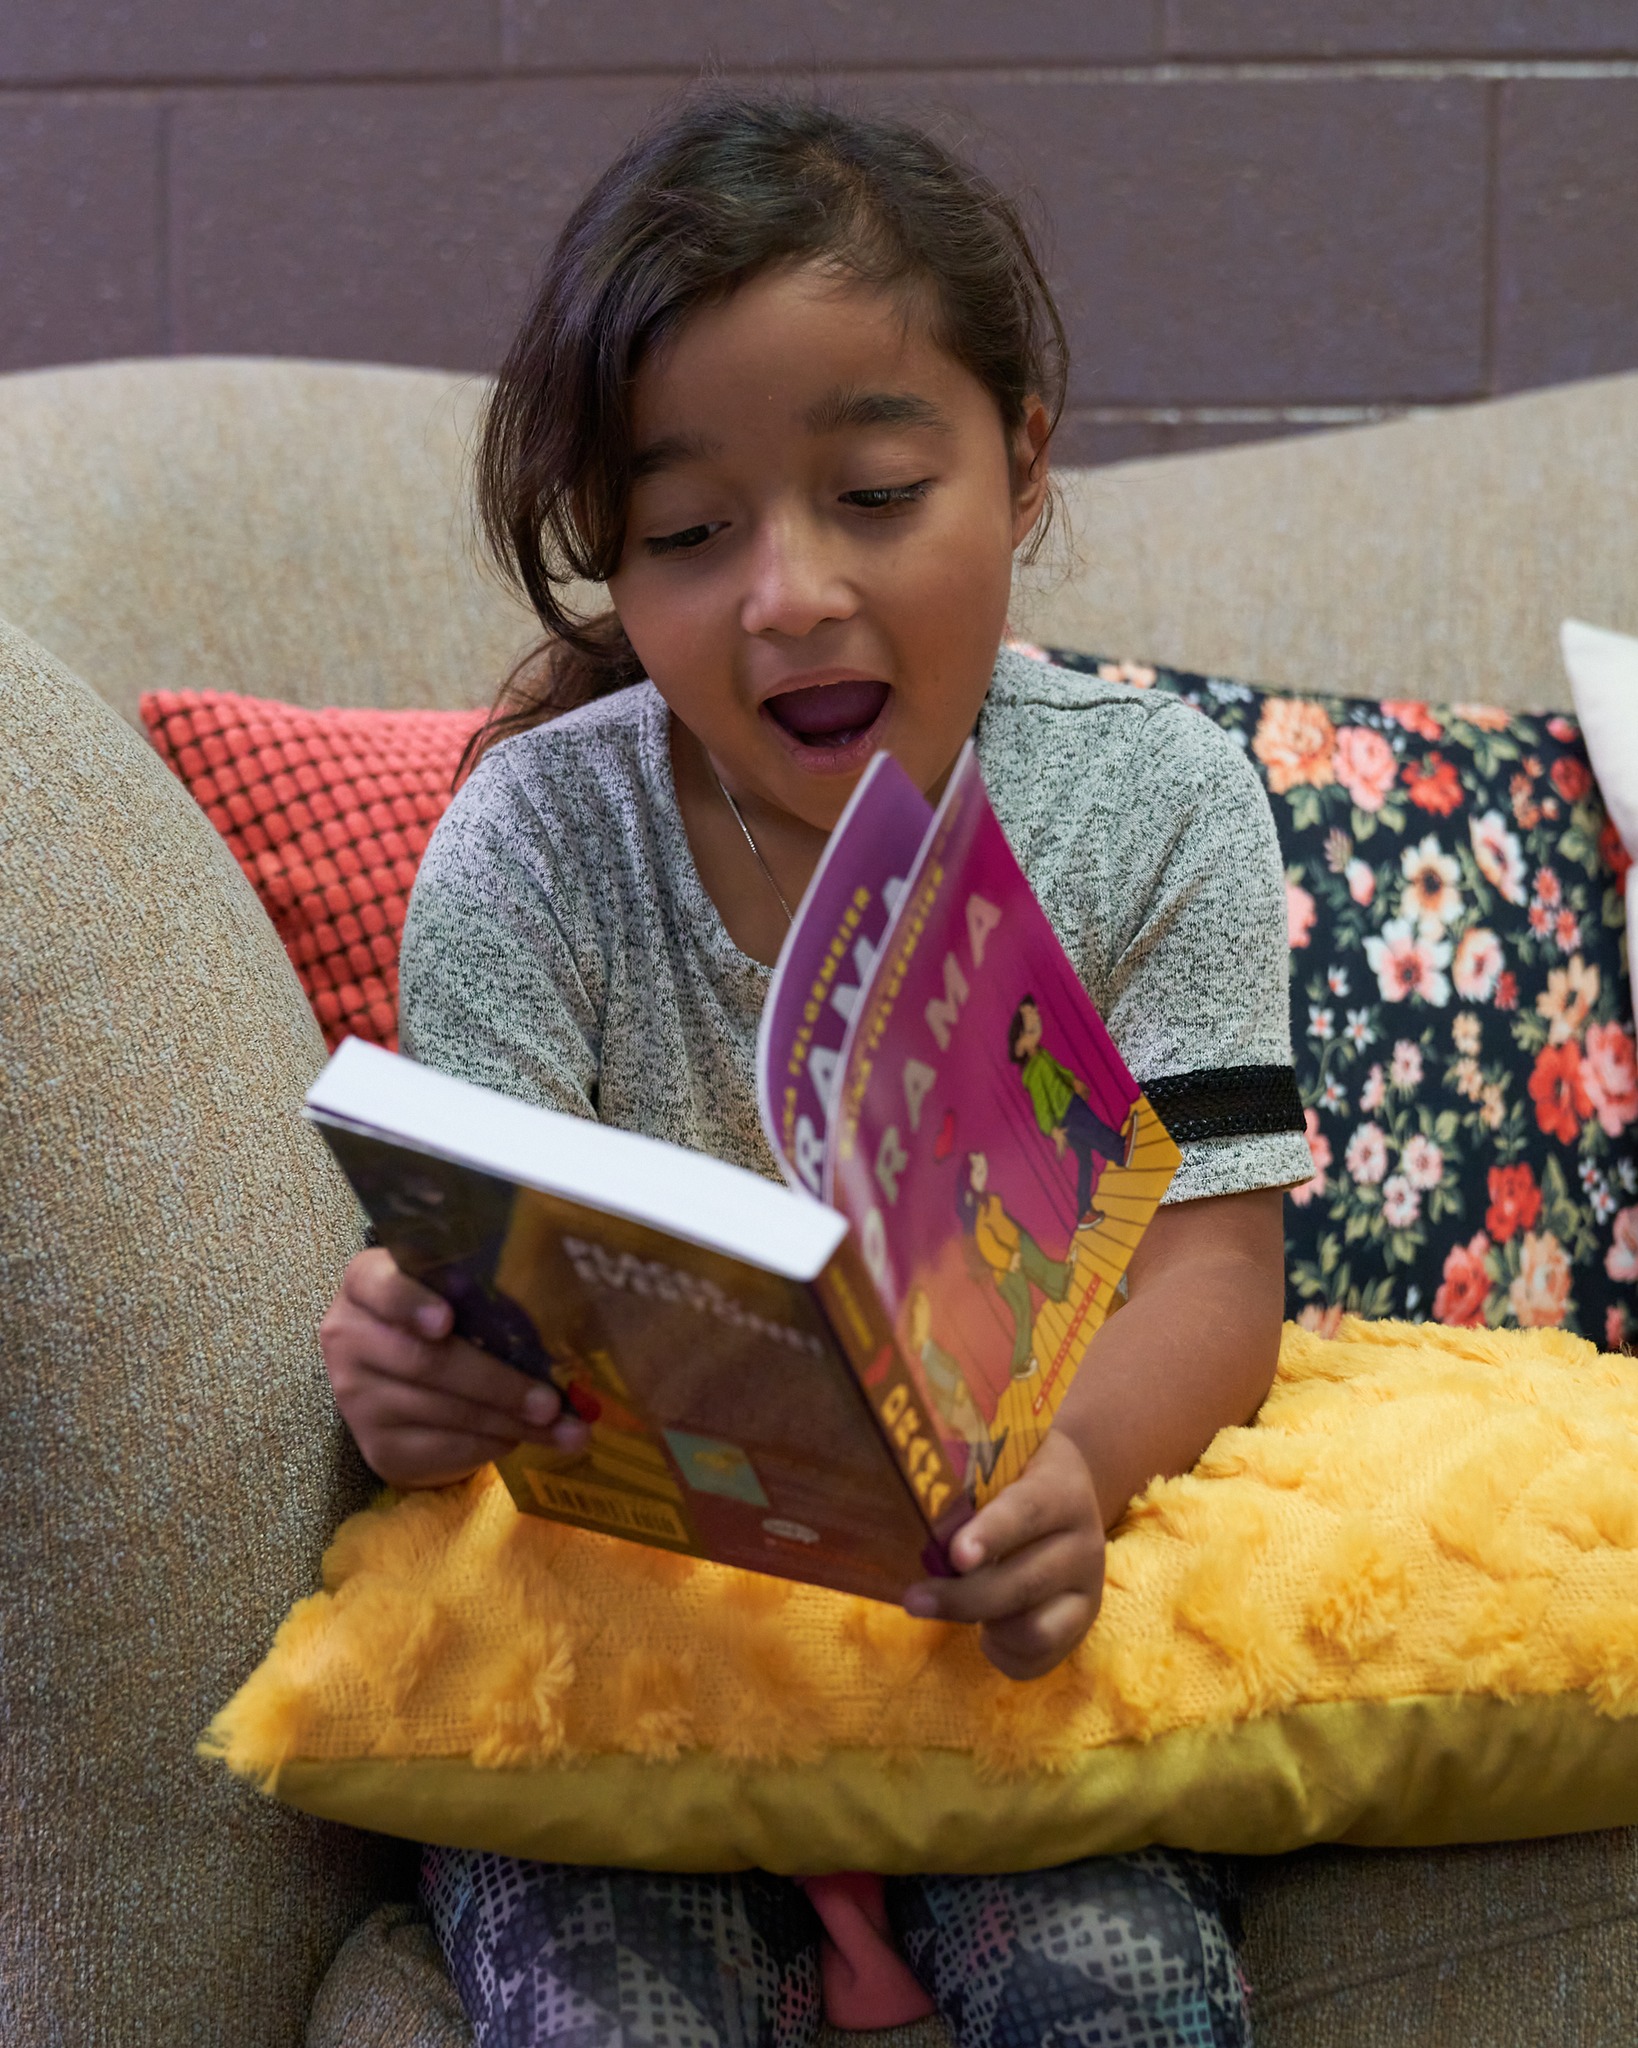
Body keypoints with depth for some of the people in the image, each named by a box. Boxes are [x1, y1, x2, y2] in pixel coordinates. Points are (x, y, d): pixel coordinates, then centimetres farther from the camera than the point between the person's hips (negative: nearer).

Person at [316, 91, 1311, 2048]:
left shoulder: (1151, 803, -6)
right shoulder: (533, 844, -8)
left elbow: (1209, 1264, -10)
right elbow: (477, 1286, -9)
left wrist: (1072, 1461, -34)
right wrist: (411, 1368, -36)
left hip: (996, 1596, 1)